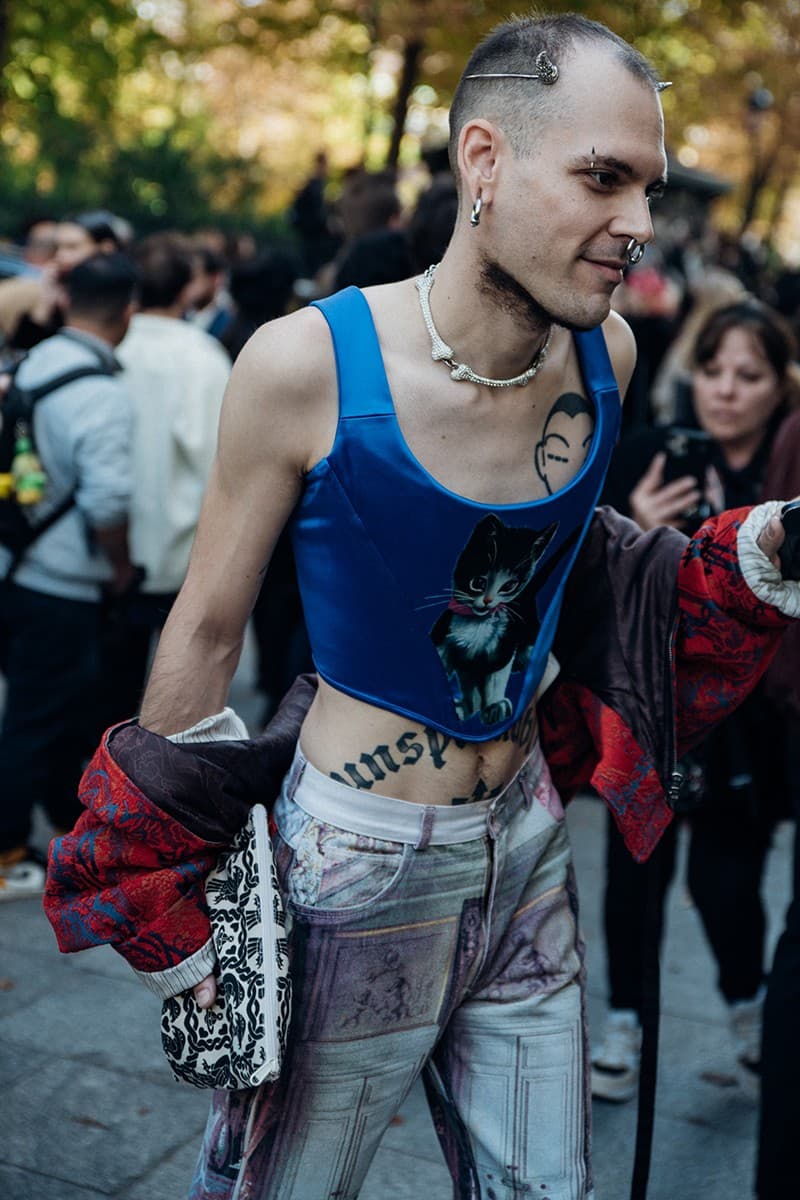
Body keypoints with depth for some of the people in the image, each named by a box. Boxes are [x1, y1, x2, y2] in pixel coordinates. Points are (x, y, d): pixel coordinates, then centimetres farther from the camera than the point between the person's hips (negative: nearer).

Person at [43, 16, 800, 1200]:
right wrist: (170, 930, -3)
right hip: (355, 868, -4)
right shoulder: (308, 365, -20)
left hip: (525, 846, 5)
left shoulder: (606, 354, -5)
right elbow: (206, 631, -9)